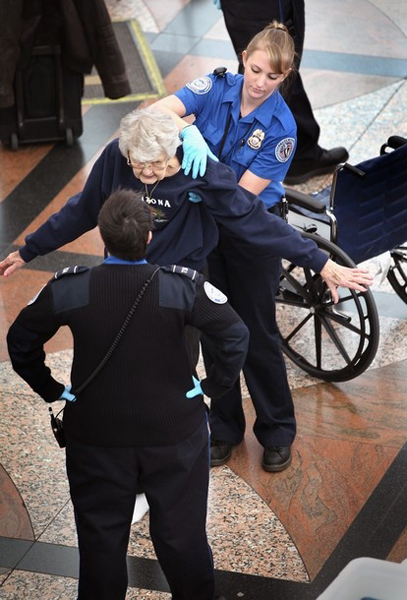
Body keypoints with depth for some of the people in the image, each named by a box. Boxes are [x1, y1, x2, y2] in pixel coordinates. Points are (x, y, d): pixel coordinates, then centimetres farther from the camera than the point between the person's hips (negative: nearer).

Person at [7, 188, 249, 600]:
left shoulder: (68, 289, -15)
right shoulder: (183, 286, -18)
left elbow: (20, 340, -4)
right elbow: (235, 335, -16)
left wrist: (50, 389, 5)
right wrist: (214, 384, -4)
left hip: (95, 436, 1)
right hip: (174, 433, 0)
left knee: (100, 536, 17)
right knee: (181, 535, 17)